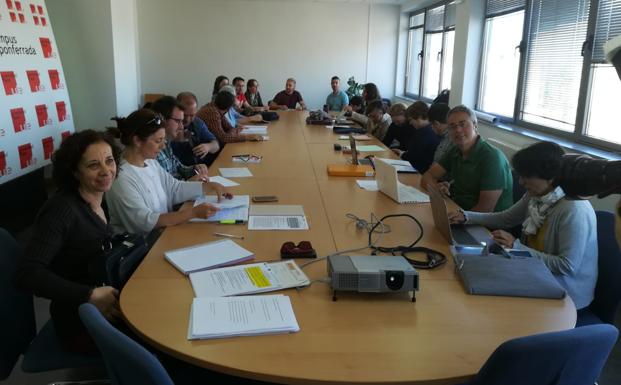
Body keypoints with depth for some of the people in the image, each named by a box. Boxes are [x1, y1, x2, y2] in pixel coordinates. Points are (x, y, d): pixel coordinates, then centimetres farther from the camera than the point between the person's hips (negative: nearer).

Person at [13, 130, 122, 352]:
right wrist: (91, 296, -34)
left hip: (105, 308, 7)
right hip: (81, 323, -7)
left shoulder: (97, 202, 2)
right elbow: (26, 274, -31)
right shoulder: (62, 209, -22)